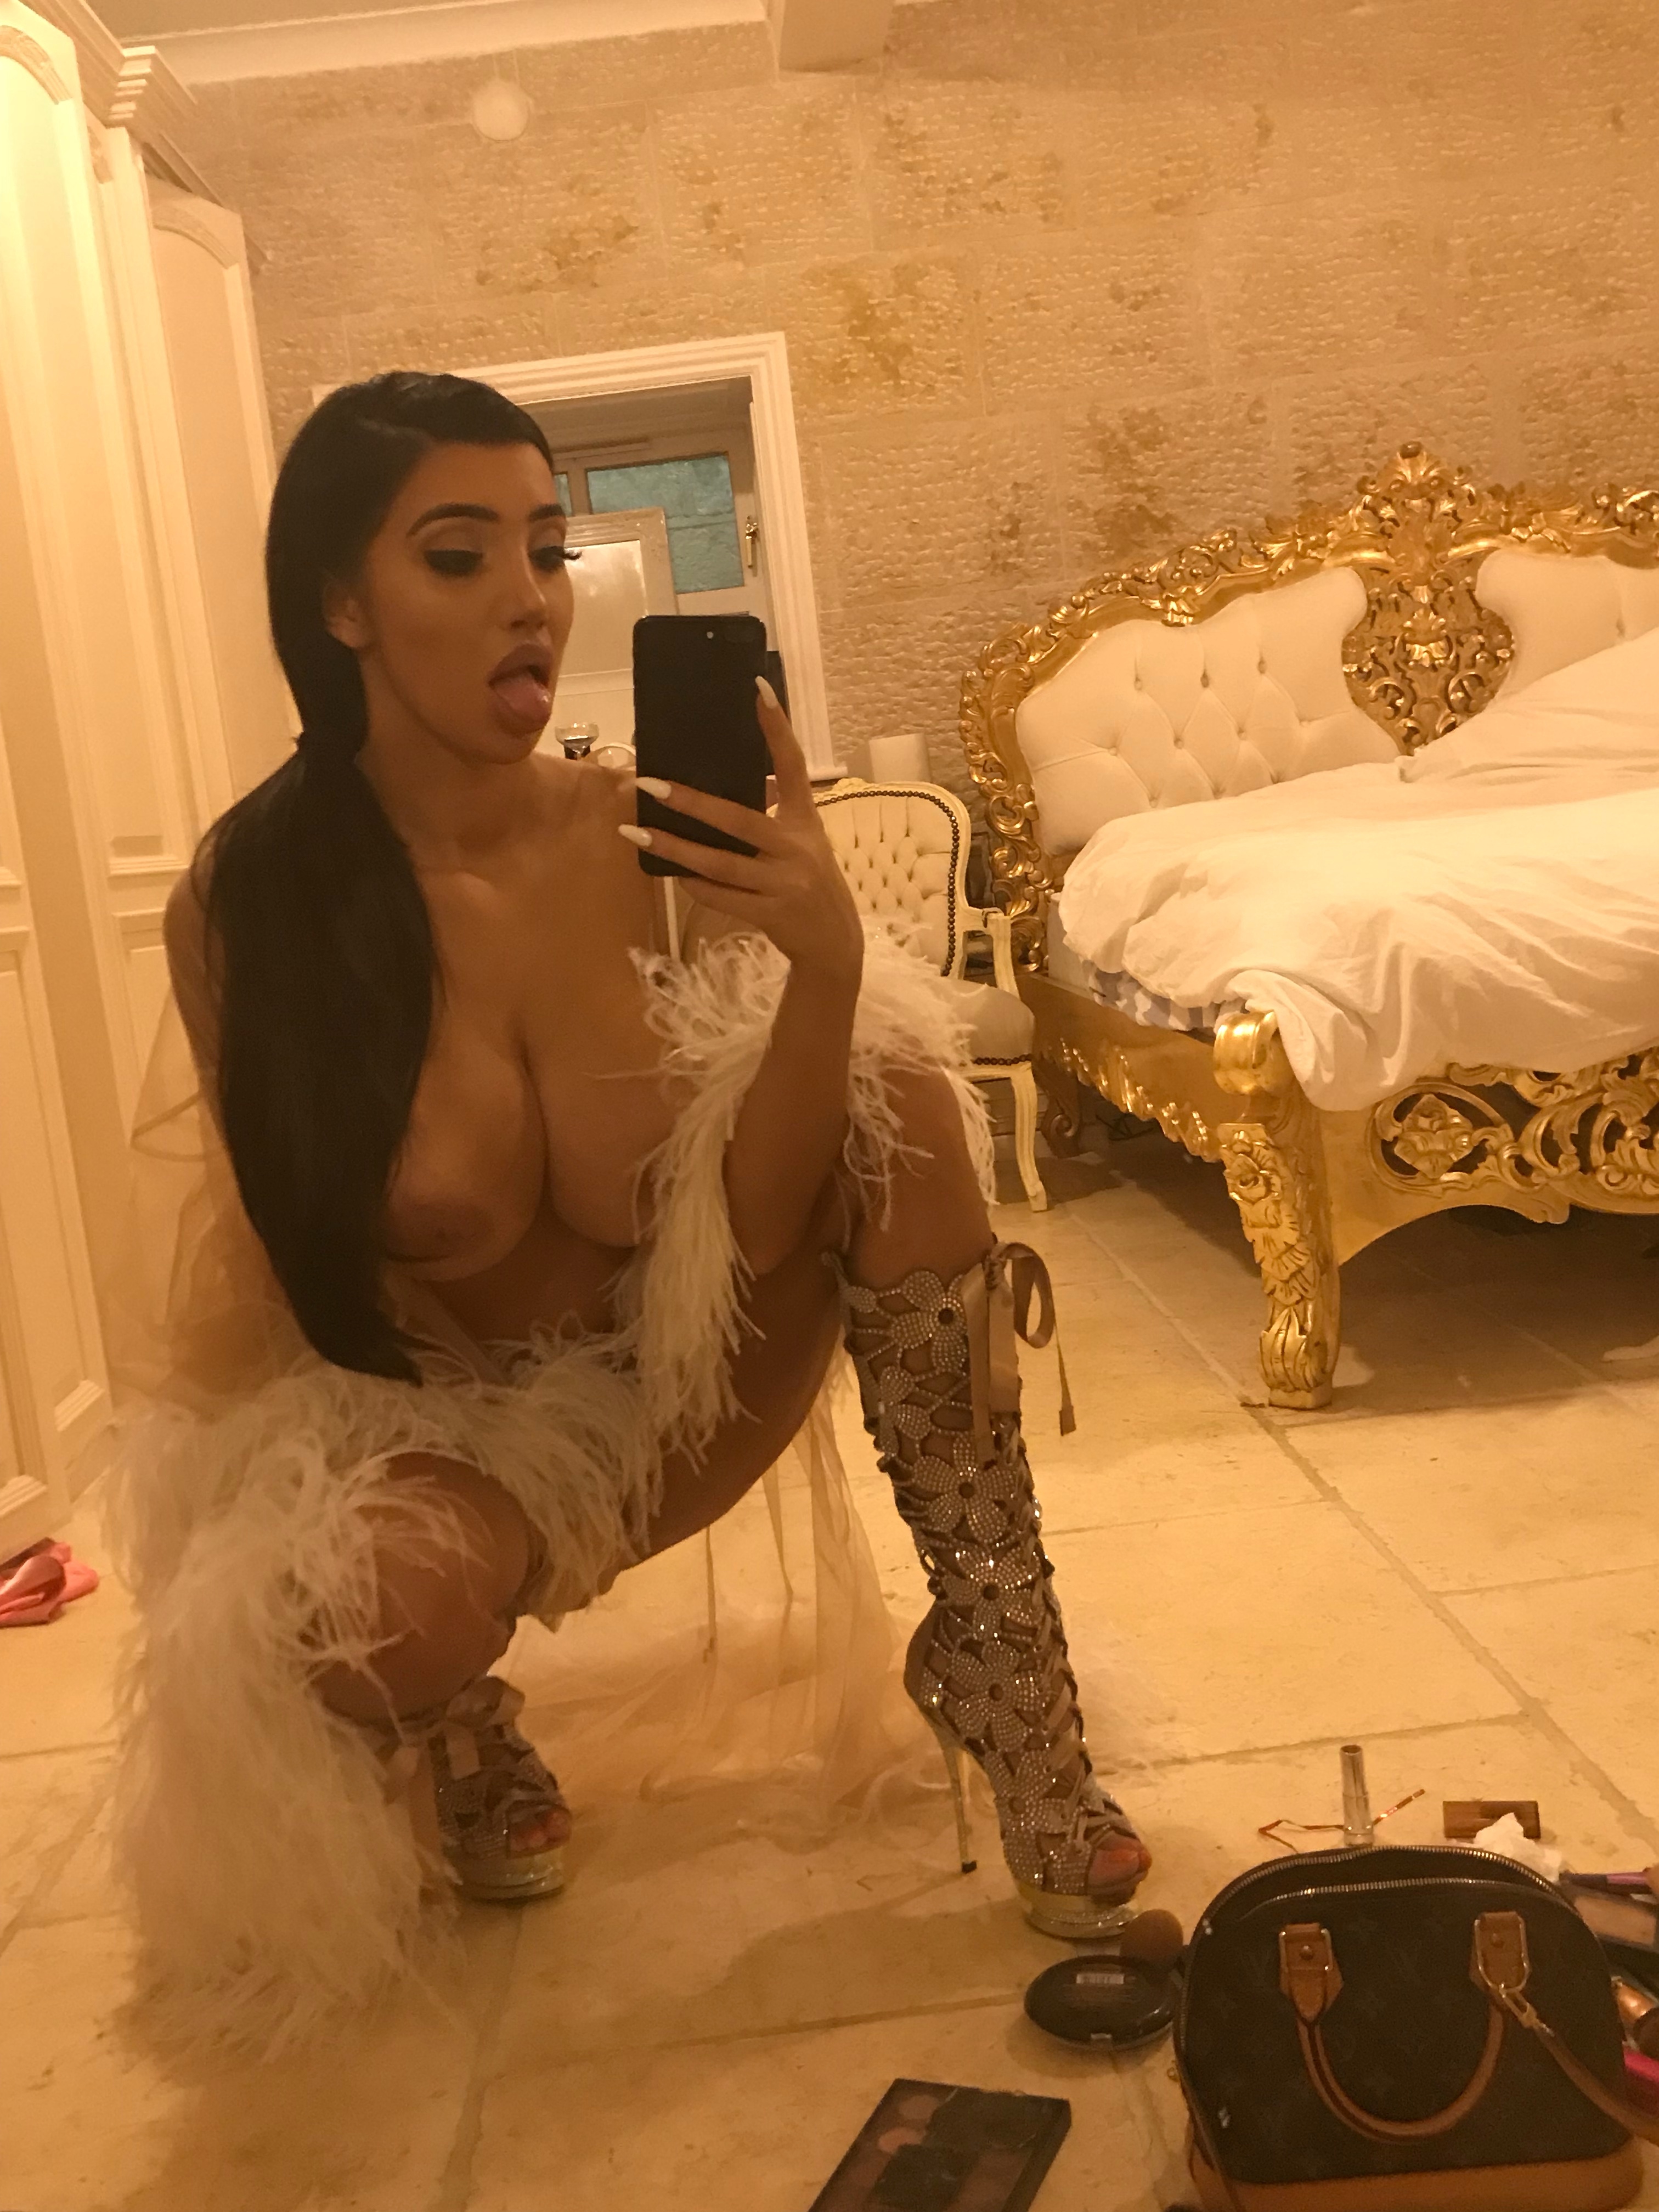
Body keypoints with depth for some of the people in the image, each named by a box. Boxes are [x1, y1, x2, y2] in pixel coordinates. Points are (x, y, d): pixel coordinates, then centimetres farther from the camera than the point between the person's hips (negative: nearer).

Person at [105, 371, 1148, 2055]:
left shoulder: (649, 827, -11)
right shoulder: (252, 898, -15)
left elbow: (733, 1222, -20)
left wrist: (827, 960, -36)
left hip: (675, 1375, 2)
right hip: (417, 1414, -2)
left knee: (892, 1072, -22)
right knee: (392, 1599, -37)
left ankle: (1001, 1669, -15)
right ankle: (449, 1725, 4)